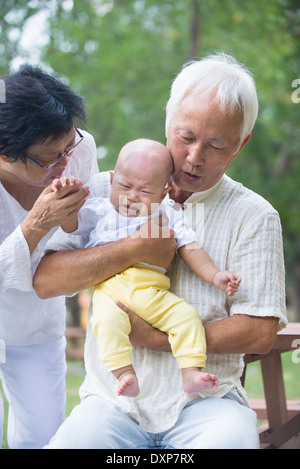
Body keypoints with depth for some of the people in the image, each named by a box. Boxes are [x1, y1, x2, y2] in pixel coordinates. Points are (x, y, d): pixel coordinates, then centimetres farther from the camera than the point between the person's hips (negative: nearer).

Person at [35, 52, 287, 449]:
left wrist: (157, 336, -10)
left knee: (230, 437, -32)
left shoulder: (254, 216, 3)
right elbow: (44, 280, -2)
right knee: (73, 438, -28)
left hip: (204, 401, 0)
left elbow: (259, 334, -3)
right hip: (113, 401, 1)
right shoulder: (108, 191, 7)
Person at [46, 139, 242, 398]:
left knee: (187, 316, -18)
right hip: (110, 288, -2)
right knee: (108, 319, -32)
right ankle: (125, 374, -33)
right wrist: (66, 198, -8)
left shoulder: (169, 216, 19)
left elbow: (191, 250, 15)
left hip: (154, 292, 2)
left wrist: (214, 275, 2)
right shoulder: (99, 211, 19)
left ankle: (191, 373, -16)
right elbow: (71, 223, 10)